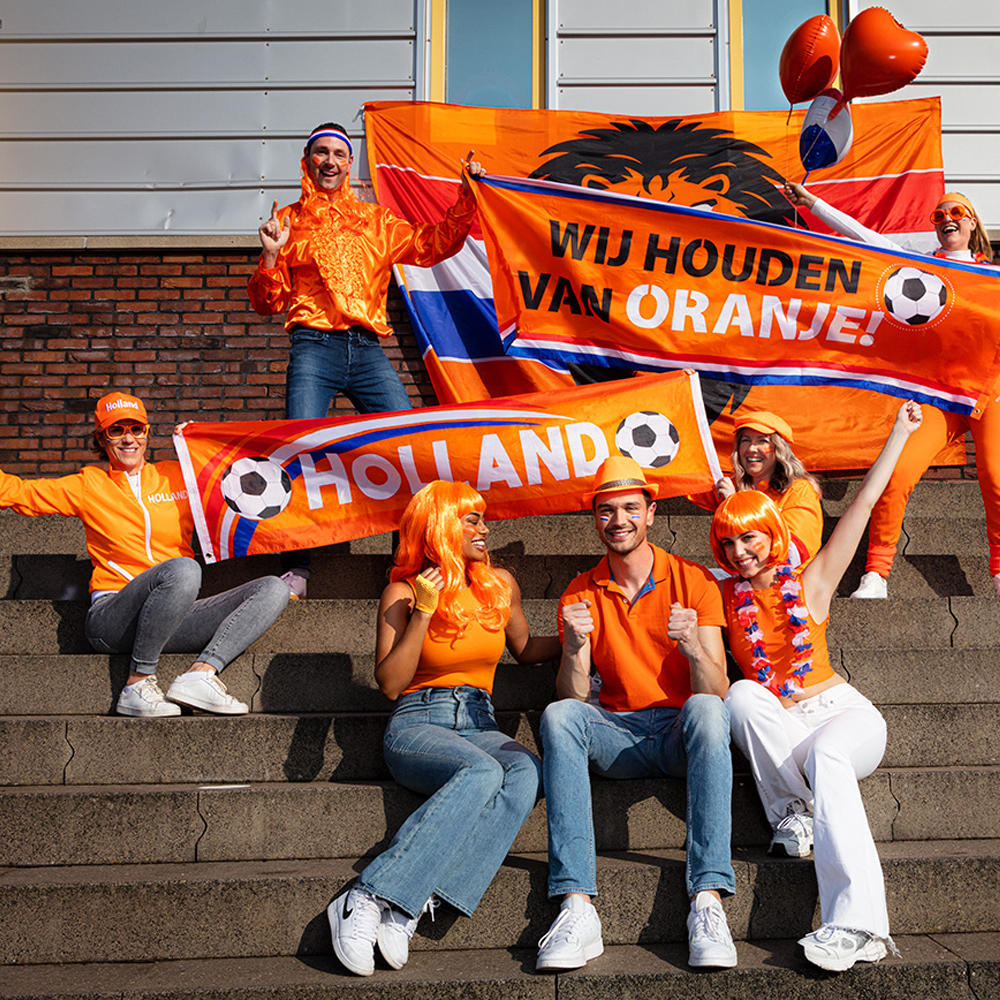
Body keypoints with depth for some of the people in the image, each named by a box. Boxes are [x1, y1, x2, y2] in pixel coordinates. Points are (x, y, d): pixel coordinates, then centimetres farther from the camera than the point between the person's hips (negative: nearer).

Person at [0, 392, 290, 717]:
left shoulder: (177, 475, 17)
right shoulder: (88, 486, 12)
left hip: (174, 622, 4)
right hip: (110, 621, -4)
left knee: (273, 589, -14)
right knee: (183, 569, -36)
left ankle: (200, 674, -29)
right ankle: (137, 685, -24)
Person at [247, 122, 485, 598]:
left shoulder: (376, 221, 21)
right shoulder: (288, 222, 16)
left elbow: (434, 245, 20)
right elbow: (267, 302, 14)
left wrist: (467, 195, 12)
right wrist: (270, 257, -3)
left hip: (367, 349, 2)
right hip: (314, 347, -1)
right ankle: (296, 568, -3)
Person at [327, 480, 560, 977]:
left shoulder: (500, 585, 13)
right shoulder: (403, 593, 0)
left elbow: (525, 649, 29)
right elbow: (390, 684, -7)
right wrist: (424, 611, -12)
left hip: (480, 725, 4)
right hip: (416, 724, -4)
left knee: (526, 772, -32)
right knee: (483, 771, -37)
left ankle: (410, 907, -37)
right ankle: (366, 900, -36)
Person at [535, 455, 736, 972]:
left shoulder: (695, 581, 1)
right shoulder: (581, 594, 7)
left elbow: (715, 692, -7)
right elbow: (574, 699, -1)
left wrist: (692, 645, -28)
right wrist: (574, 648, -21)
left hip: (682, 732, -1)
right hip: (618, 736, 2)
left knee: (705, 710, -34)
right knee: (558, 716, -28)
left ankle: (708, 901, -40)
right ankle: (576, 908, -37)